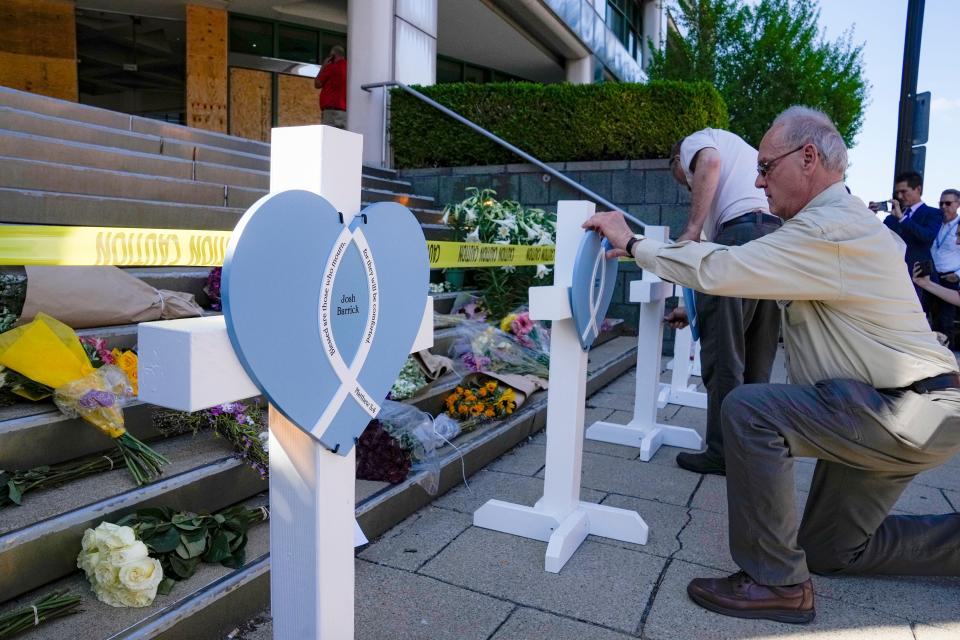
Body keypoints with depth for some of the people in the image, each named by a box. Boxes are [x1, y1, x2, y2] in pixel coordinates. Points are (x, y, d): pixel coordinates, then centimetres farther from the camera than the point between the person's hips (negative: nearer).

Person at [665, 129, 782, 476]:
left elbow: (710, 162, -12)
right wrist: (693, 307, 33)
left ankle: (724, 454, 6)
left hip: (743, 233, -8)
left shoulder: (695, 141, 19)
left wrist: (691, 230, -16)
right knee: (757, 362, 14)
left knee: (723, 356, -1)